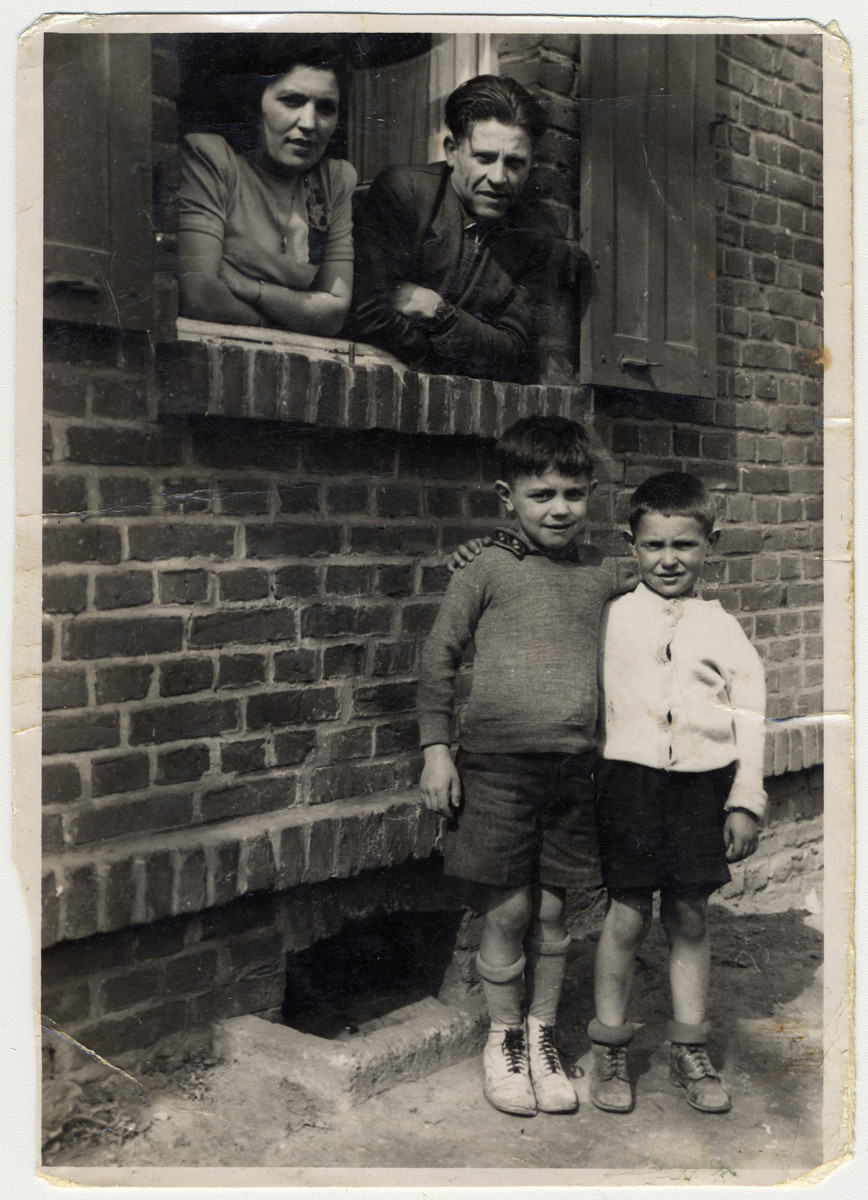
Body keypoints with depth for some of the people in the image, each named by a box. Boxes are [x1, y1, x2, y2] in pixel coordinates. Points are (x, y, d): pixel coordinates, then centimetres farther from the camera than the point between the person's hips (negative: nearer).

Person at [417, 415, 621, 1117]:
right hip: (496, 761, -3)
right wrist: (436, 747, -3)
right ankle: (504, 1038, 26)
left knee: (552, 908, 11)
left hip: (572, 764, 3)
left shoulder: (603, 575, 6)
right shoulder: (488, 570, -4)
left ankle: (543, 1035, 30)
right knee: (508, 908, 6)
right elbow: (440, 655, 0)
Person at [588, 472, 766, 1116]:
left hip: (703, 782, 1)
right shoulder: (611, 619, 3)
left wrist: (746, 802, 3)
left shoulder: (723, 628, 5)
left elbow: (750, 719, 6)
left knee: (691, 918, 9)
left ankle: (691, 1050, 24)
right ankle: (610, 1049, 18)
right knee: (627, 917, 3)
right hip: (630, 778, -1)